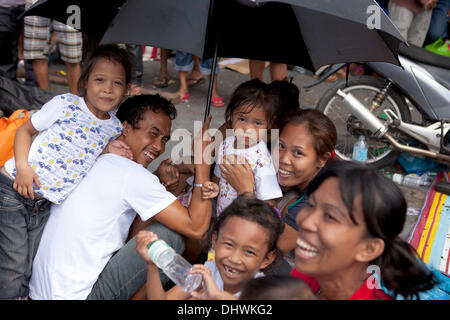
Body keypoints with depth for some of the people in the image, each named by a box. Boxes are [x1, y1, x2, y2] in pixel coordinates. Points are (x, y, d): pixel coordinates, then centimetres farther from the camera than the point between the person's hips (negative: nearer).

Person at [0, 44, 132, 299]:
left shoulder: (115, 128, 4)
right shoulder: (66, 104, -9)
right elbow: (26, 129, 0)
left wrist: (108, 150, -2)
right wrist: (22, 166, -14)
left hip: (44, 204, 5)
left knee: (30, 273, 10)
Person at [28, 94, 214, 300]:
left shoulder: (95, 161, 11)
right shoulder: (132, 175, -15)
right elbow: (195, 227, -16)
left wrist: (164, 189, 8)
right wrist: (203, 160, -11)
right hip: (77, 295, -9)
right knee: (168, 236, -8)